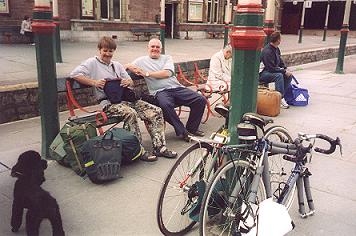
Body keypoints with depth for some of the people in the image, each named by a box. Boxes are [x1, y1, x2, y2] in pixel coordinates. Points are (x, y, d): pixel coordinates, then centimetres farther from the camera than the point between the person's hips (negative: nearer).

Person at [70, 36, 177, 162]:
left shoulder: (117, 65, 26)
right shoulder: (92, 63, 6)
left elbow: (131, 82, 25)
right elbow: (74, 74, -8)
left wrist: (128, 82, 0)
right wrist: (94, 82, -17)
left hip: (125, 98, 7)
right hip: (109, 102, -7)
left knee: (156, 112, -11)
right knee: (130, 113, -38)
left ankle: (159, 147, -8)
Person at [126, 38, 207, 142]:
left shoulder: (167, 58, 17)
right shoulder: (142, 60, 17)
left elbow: (167, 73, -1)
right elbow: (127, 67, 10)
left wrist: (147, 74, -4)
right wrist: (132, 68, -13)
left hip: (177, 88, 3)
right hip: (160, 91, -3)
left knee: (200, 100, -14)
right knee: (166, 105, -39)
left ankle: (191, 128, 4)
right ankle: (182, 132, -19)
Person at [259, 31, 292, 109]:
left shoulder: (276, 49, 6)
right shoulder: (267, 51, -23)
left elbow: (280, 61, 18)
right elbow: (271, 68, -26)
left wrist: (286, 69, 0)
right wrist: (284, 71, -20)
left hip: (272, 70, 10)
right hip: (263, 73, -10)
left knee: (289, 75, -3)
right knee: (279, 76, -33)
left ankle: (281, 94, -2)